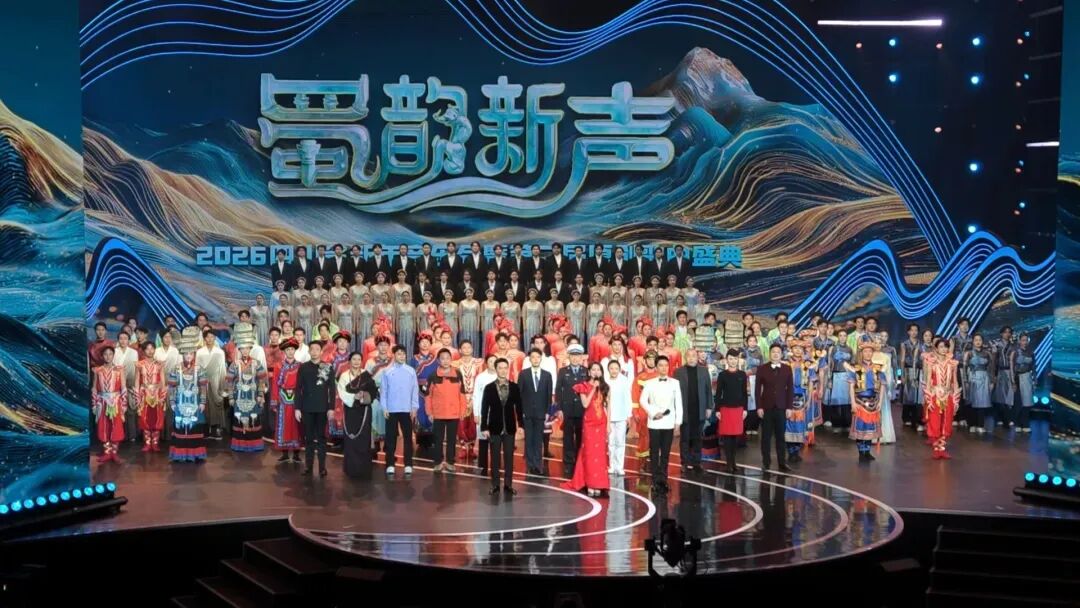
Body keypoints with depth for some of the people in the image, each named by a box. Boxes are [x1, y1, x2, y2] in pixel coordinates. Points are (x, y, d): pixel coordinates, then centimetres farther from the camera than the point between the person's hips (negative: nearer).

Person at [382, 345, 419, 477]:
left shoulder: (411, 371, 2)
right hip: (391, 410, -1)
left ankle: (408, 465, 8)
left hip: (407, 410, 1)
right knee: (391, 437, 4)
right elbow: (383, 390, 1)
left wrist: (414, 407, -3)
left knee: (407, 437, 4)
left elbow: (415, 390, 3)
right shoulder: (387, 371, 0)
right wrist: (384, 408, -5)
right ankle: (390, 465, 8)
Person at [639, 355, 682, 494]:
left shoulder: (675, 383, 4)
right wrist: (653, 413, -9)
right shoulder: (650, 383, 3)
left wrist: (678, 421, -1)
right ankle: (656, 480, 4)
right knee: (654, 451, 0)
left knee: (666, 452, 3)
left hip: (669, 423, 1)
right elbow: (643, 400, 1)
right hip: (654, 422, -1)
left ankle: (663, 479, 9)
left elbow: (678, 403, 4)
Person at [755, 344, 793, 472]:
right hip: (766, 407, -1)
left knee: (780, 436, 4)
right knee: (766, 436, 4)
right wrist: (759, 407, -7)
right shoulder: (762, 368, 1)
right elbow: (757, 389, -1)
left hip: (781, 407, 1)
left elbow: (790, 388, 4)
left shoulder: (787, 368, 5)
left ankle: (782, 463, 7)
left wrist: (789, 407, -2)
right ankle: (766, 462, 11)